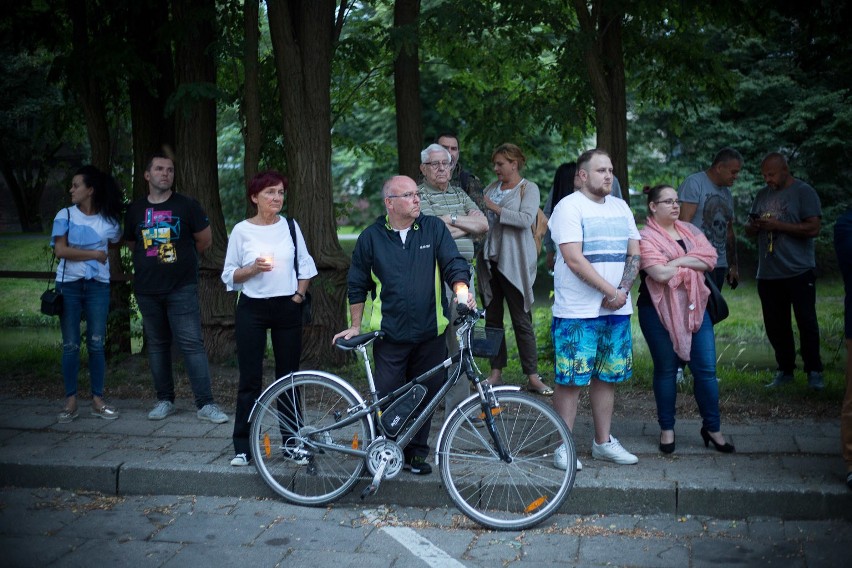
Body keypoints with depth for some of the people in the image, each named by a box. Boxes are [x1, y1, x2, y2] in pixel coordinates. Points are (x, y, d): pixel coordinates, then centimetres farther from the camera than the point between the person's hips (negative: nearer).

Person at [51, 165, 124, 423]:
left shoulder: (109, 220, 2)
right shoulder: (65, 215, -1)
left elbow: (116, 244, 21)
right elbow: (60, 250, -11)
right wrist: (94, 254, -9)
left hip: (98, 286, 1)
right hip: (68, 285, -1)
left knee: (96, 344, 1)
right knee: (70, 345, 0)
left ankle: (98, 401, 9)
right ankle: (71, 402, 7)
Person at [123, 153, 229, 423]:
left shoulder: (187, 205, -1)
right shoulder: (135, 209, 8)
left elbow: (205, 240, 5)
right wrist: (153, 259, 12)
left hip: (182, 288, -4)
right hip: (147, 290, 4)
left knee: (192, 344, -8)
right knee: (156, 345, 10)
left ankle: (206, 404, -7)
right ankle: (164, 400, 21)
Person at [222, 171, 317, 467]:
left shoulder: (290, 226, 6)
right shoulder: (241, 230, -1)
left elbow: (306, 266, 12)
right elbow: (229, 275, 2)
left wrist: (299, 295, 2)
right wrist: (253, 268, -14)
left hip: (287, 308, 2)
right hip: (252, 309, -2)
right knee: (250, 379, -1)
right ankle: (242, 446, 7)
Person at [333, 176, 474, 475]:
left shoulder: (434, 229, 5)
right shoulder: (371, 237, 3)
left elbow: (454, 265, -2)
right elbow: (357, 286, 10)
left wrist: (462, 290, -22)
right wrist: (355, 326, 9)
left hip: (430, 333, 2)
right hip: (390, 335, -1)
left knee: (425, 395, 8)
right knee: (388, 397, -2)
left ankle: (417, 453, 24)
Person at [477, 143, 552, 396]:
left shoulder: (529, 188, -1)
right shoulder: (492, 187, 15)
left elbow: (526, 218, -17)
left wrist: (495, 208, -15)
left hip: (514, 262, -6)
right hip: (490, 260, 6)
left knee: (521, 320, -4)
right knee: (492, 318, 7)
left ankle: (532, 377, 1)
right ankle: (496, 372, 15)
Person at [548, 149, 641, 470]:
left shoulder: (620, 207, 15)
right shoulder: (569, 207, -7)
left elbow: (634, 253, 11)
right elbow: (574, 260, -15)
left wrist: (623, 290, -6)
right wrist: (611, 291, -14)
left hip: (617, 310, 7)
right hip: (577, 312, -6)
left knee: (607, 377, 12)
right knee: (571, 380, -4)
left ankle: (603, 442, 22)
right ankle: (562, 447, 4)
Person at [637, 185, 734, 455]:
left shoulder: (691, 231, 11)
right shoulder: (646, 238, -8)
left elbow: (710, 259, -3)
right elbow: (660, 273, -21)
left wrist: (677, 261, -13)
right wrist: (694, 263, -5)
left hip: (694, 308, 5)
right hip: (659, 311, -5)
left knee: (706, 369, 3)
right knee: (666, 370, 6)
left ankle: (712, 428, 15)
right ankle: (667, 429, 19)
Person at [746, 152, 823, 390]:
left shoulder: (804, 192, -4)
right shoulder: (763, 195, 14)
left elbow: (813, 228, -14)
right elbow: (749, 229, 18)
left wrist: (777, 225, -18)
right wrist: (753, 226, -6)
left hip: (799, 272, -6)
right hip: (768, 273, 6)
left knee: (807, 323, -1)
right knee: (775, 325, 9)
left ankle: (814, 372, 9)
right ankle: (785, 371, 20)